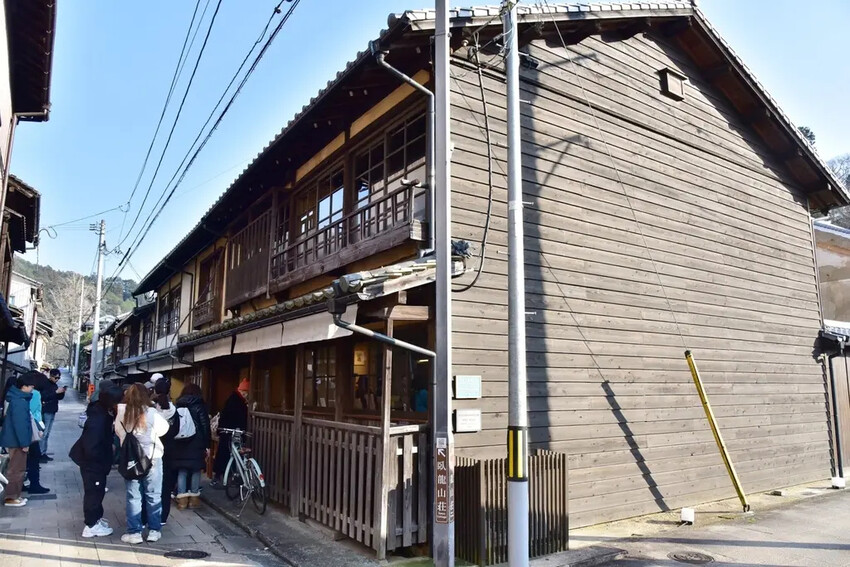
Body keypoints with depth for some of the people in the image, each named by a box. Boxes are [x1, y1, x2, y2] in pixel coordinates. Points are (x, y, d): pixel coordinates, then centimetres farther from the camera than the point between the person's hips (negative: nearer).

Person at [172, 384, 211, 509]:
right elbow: (205, 426, -7)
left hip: (180, 443, 4)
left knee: (182, 470, 7)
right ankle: (194, 498, 8)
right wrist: (207, 445, -4)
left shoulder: (178, 406, 11)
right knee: (196, 470, 6)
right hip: (196, 443, -3)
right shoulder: (199, 405, -3)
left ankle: (182, 499, 4)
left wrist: (174, 442, 20)